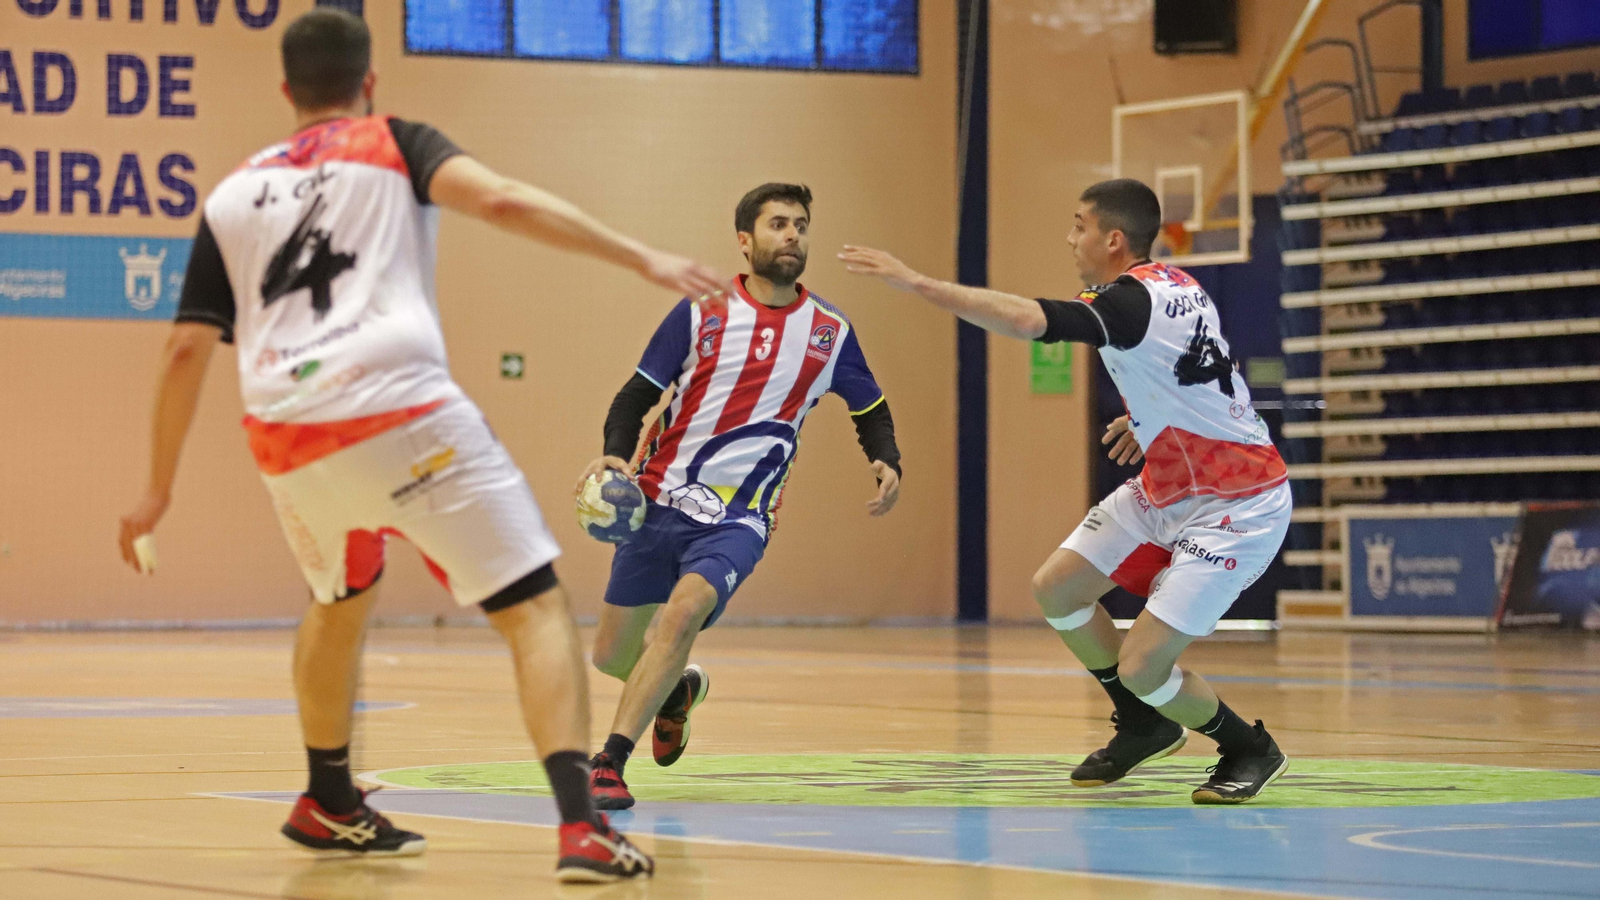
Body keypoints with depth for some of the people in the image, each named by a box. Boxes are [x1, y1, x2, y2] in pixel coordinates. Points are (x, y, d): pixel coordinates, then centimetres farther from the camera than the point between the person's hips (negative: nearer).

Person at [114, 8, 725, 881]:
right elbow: (499, 199, -6)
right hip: (398, 412, -5)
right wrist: (643, 259, -9)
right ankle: (581, 826, -19)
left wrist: (159, 488, 28)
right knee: (536, 605, -2)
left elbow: (187, 349, 20)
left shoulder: (233, 194, 23)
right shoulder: (394, 145, 13)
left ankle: (328, 804, 44)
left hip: (285, 434, 5)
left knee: (341, 598, 34)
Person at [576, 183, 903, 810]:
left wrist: (888, 467, -3)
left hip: (738, 519, -1)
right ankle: (678, 689, 44)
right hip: (660, 500, 1)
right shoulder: (701, 315, 0)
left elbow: (872, 411, 17)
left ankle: (609, 763, -27)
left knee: (684, 611, -30)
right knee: (611, 655, 8)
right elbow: (635, 398, 2)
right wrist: (614, 455, -17)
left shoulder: (830, 332, 4)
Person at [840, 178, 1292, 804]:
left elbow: (1025, 320, -40)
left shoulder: (1133, 301, -24)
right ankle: (1145, 725, 27)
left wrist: (916, 283, -37)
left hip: (1235, 509, -10)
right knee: (1056, 588, 8)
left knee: (1140, 668, -13)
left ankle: (1251, 751, 12)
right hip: (1169, 487, 10)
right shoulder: (1174, 286, 5)